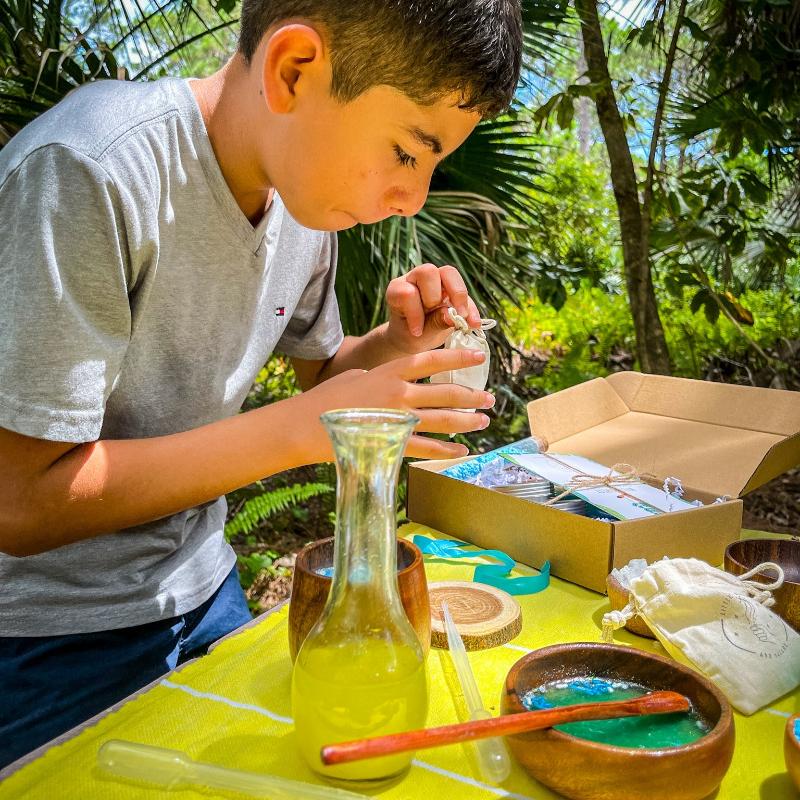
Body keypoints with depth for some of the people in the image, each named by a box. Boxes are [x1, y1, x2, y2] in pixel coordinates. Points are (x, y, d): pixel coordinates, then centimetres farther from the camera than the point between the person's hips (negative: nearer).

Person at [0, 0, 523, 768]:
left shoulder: (309, 189, -5)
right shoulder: (87, 174, -28)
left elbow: (320, 366, 12)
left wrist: (397, 344, -10)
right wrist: (302, 428, -29)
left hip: (202, 591, 7)